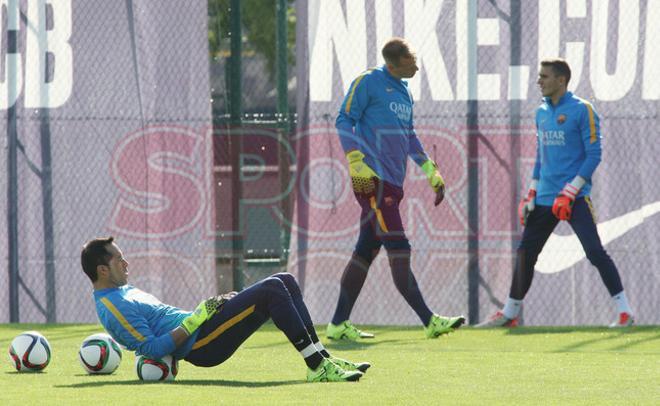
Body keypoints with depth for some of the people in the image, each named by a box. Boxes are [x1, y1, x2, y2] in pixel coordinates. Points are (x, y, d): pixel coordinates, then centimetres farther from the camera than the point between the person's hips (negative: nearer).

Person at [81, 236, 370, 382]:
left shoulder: (125, 292, 22)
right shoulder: (112, 308, -11)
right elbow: (151, 348, -20)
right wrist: (191, 324, -18)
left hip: (197, 330, 11)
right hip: (200, 345, -11)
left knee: (286, 282, 5)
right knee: (272, 289, -22)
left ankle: (321, 357, -1)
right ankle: (319, 368, -22)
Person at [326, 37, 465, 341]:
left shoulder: (404, 91, 18)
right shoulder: (368, 82, -6)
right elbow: (344, 120, -8)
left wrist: (431, 171, 22)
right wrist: (357, 162, -17)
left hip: (393, 184, 9)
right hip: (372, 179, -9)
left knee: (366, 251, 8)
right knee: (399, 252, -9)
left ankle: (338, 324, 11)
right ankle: (429, 321, -11)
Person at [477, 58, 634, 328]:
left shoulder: (581, 110, -8)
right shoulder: (542, 113, 14)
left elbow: (593, 155, -11)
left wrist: (569, 192, -17)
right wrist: (531, 194, 16)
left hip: (575, 199, -7)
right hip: (544, 199, 7)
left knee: (594, 251, -15)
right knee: (525, 253, 9)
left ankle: (624, 312, -12)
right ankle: (509, 314, 20)